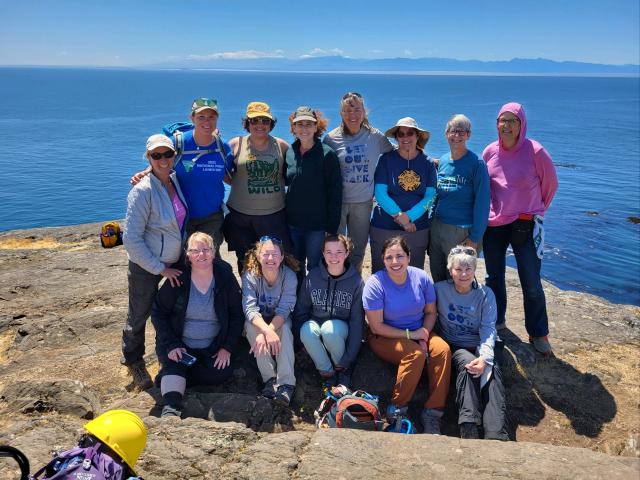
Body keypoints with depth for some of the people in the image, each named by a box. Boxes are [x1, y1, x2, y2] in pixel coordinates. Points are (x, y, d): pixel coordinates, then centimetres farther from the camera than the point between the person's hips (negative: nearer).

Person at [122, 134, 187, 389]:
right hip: (145, 266, -5)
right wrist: (161, 269, -17)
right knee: (139, 314, 10)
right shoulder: (142, 191, -22)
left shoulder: (176, 180, -3)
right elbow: (132, 239, -22)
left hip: (175, 262, 6)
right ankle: (133, 361, 34)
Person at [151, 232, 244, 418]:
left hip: (213, 348, 2)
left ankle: (169, 376, -8)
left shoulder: (226, 278, -4)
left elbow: (237, 315, 2)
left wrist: (227, 348, -7)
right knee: (173, 367, -29)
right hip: (179, 345, -1)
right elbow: (158, 313, -3)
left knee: (221, 373, -22)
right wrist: (171, 345, -15)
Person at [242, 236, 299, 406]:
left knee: (285, 328, -32)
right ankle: (269, 378, -27)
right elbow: (250, 308, -31)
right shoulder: (249, 276, -21)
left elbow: (283, 310, -26)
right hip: (258, 321, 1)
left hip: (280, 320, 0)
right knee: (250, 325, -31)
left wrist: (267, 333, -42)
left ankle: (286, 383, -31)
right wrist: (267, 331, -50)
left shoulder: (289, 276, -21)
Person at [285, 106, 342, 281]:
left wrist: (332, 227, -14)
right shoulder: (289, 152, 4)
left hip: (317, 226, -5)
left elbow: (335, 193, -11)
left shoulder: (327, 154, -11)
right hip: (292, 222, 5)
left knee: (315, 268, 7)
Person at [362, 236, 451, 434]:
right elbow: (376, 327, -15)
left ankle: (433, 412, -18)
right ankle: (396, 410, -15)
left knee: (443, 349, -25)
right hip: (385, 337, -4)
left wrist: (424, 334, -14)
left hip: (418, 332, 4)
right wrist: (411, 335, -18)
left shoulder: (421, 277, -5)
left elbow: (431, 312, 5)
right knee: (416, 354, -33)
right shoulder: (375, 284, -17)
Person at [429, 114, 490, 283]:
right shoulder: (442, 161, 7)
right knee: (437, 278, 15)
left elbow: (482, 203, -11)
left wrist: (475, 238, -14)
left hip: (462, 231, -5)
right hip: (437, 228, 5)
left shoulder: (476, 163, -9)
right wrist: (431, 225, 10)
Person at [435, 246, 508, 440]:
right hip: (453, 347, -1)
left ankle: (496, 436, -45)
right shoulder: (440, 289, 2)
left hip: (480, 345, 1)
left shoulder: (486, 294, 2)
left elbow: (488, 329, -7)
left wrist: (485, 358, -24)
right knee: (467, 362, -34)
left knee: (491, 371, -31)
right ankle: (469, 431, -44)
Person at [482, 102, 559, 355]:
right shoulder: (490, 151, -1)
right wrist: (492, 211, 13)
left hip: (525, 225, -4)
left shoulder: (535, 151, -11)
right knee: (494, 277, 15)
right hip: (493, 224, 4)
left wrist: (535, 210, 12)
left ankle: (538, 334, 18)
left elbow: (550, 184, 2)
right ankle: (496, 322, 34)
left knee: (531, 284, 2)